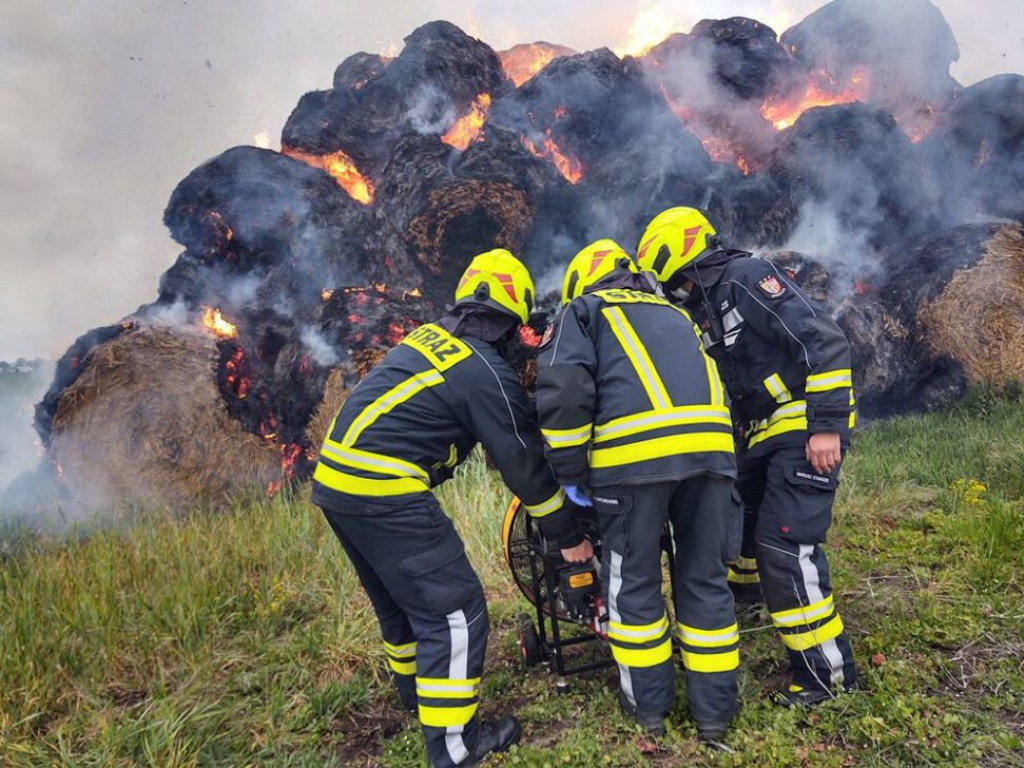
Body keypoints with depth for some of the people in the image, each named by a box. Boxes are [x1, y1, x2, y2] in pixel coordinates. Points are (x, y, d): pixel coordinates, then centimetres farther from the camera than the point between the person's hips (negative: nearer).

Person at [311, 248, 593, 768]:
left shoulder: (426, 336, 13)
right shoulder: (489, 374, -9)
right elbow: (524, 463, -4)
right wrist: (568, 536, 8)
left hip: (334, 477, 9)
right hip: (385, 491, -9)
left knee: (399, 598, 26)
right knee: (454, 611, 0)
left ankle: (415, 688, 45)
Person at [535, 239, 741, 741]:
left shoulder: (583, 309, 17)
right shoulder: (675, 314, 34)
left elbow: (564, 390, -1)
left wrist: (571, 473, 5)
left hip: (634, 451, -5)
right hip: (710, 443, 5)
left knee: (633, 583, 11)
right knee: (705, 580, 15)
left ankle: (648, 704, 24)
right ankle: (714, 710, 24)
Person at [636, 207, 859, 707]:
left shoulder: (746, 277, -14)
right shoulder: (703, 312, 13)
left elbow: (823, 339, -21)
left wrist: (827, 423, -24)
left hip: (809, 428, -9)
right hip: (765, 433, 9)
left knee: (784, 544, -14)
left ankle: (828, 670, -1)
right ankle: (745, 580, 53)